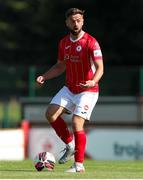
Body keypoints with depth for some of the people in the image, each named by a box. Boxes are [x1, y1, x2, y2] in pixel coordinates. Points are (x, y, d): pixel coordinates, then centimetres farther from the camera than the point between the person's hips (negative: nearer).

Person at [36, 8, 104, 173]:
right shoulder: (64, 43, 6)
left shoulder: (91, 42, -16)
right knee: (50, 114, -7)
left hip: (87, 91, -7)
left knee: (77, 124, -15)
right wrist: (44, 76, 3)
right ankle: (70, 145, 12)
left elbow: (100, 67, -22)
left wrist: (93, 81, -42)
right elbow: (60, 66, 18)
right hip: (69, 89, 7)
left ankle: (79, 165, -5)